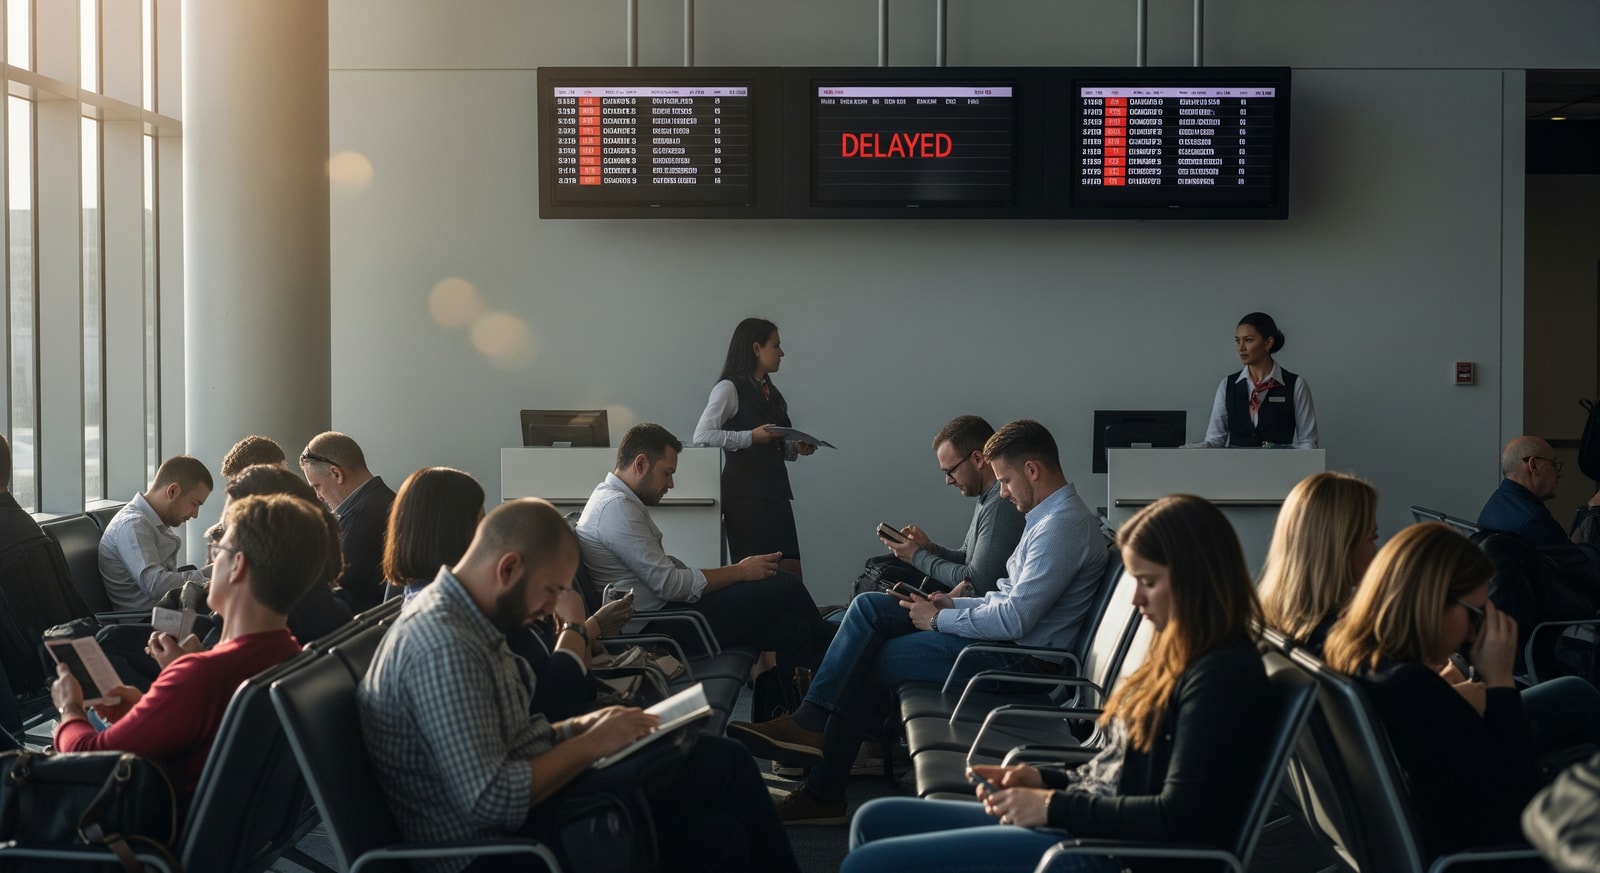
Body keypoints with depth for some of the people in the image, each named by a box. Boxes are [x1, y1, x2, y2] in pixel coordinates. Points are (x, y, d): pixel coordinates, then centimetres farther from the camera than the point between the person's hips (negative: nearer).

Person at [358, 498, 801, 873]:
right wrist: (591, 744, -18)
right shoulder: (443, 646, -25)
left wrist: (579, 727, 2)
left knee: (725, 762, 2)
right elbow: (490, 801, -29)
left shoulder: (463, 616, 7)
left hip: (520, 810, 10)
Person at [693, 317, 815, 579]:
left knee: (790, 572, -1)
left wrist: (796, 447, 6)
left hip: (775, 492, 7)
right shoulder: (729, 389, -5)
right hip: (745, 494, -7)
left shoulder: (772, 393, 17)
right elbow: (702, 436, -16)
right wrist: (751, 436, -20)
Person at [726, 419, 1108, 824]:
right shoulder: (1049, 515, 14)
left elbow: (1013, 620, -26)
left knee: (865, 664, -5)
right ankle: (812, 722, -7)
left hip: (1019, 655, -11)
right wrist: (954, 604, 7)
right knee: (869, 606, 2)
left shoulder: (1063, 526, -21)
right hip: (1007, 634, 11)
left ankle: (823, 793, 6)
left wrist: (938, 619, -13)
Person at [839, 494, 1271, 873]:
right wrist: (1043, 781, 2)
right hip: (1090, 823, 10)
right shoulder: (1181, 656, 13)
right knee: (875, 821, 11)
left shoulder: (1224, 675, -17)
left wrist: (1055, 806, -16)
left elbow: (1179, 817, -23)